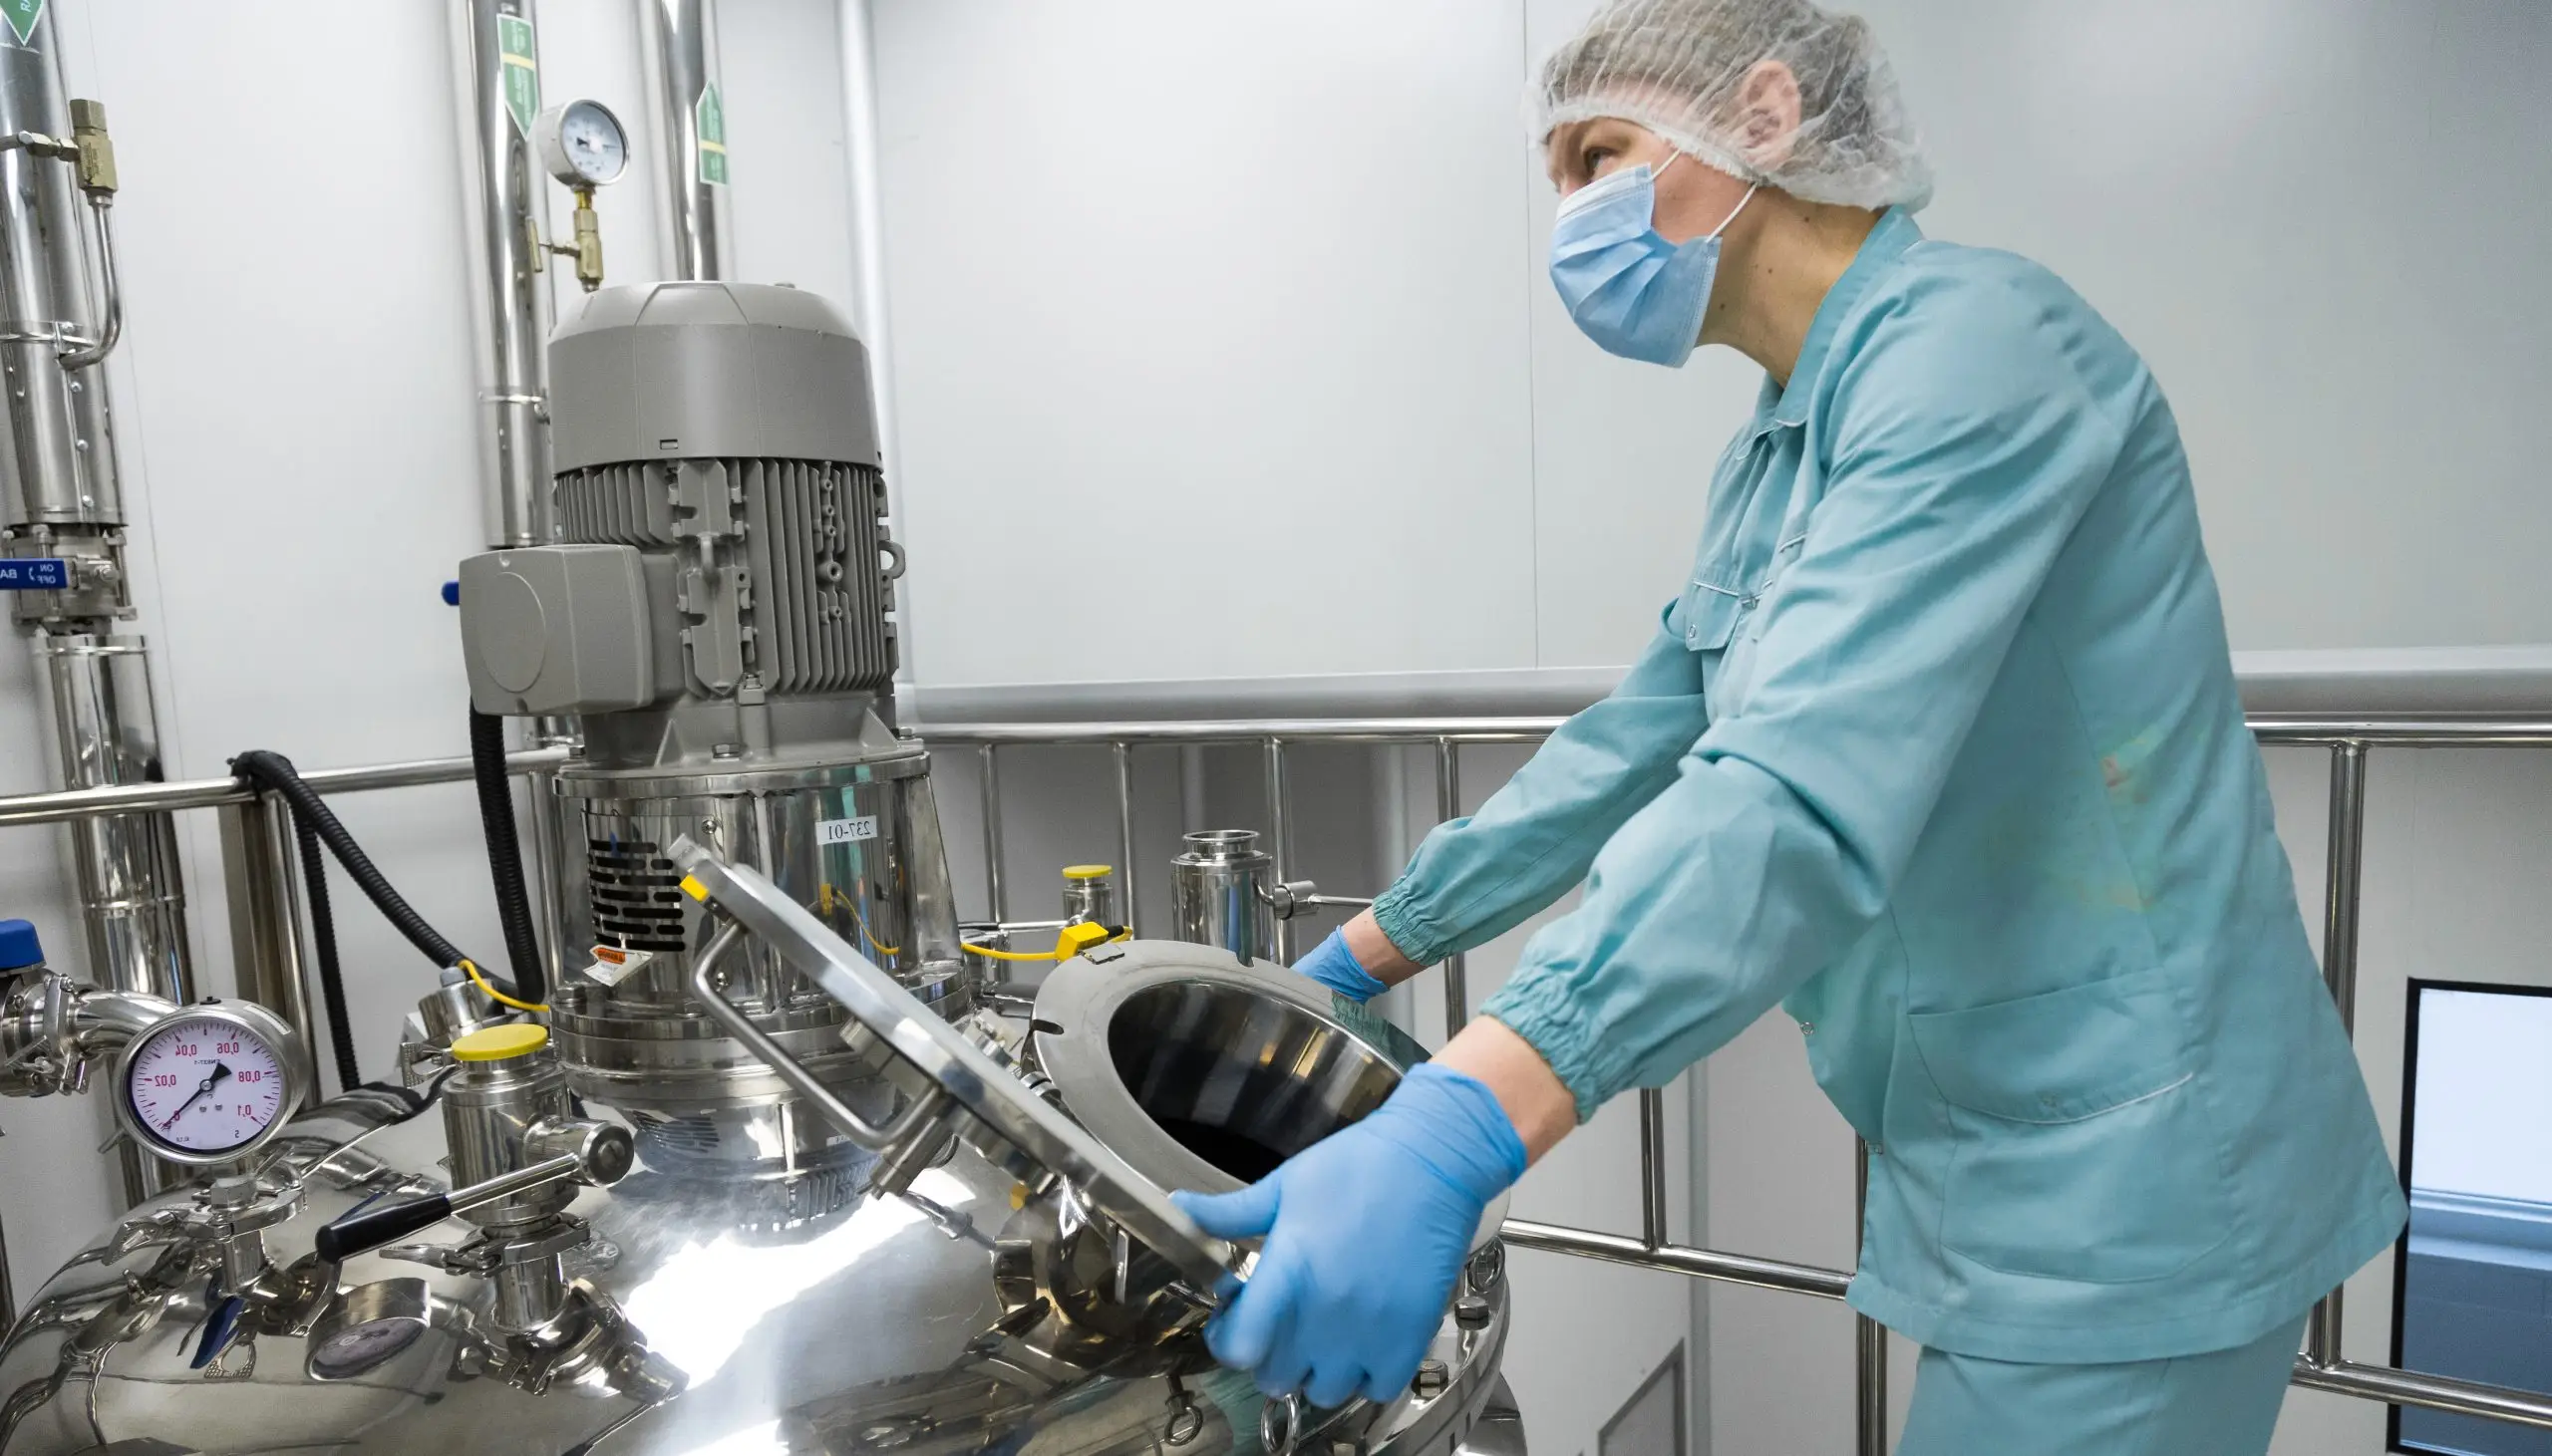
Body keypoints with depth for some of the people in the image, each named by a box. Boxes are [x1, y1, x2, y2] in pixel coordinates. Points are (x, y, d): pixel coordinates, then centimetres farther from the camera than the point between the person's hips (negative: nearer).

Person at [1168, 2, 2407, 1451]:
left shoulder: (1972, 337, -19)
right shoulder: (1772, 462, 11)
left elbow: (1809, 788, -33)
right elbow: (1632, 747, 12)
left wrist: (1458, 1127, -42)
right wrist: (1364, 955, 12)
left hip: (2125, 1179, -8)